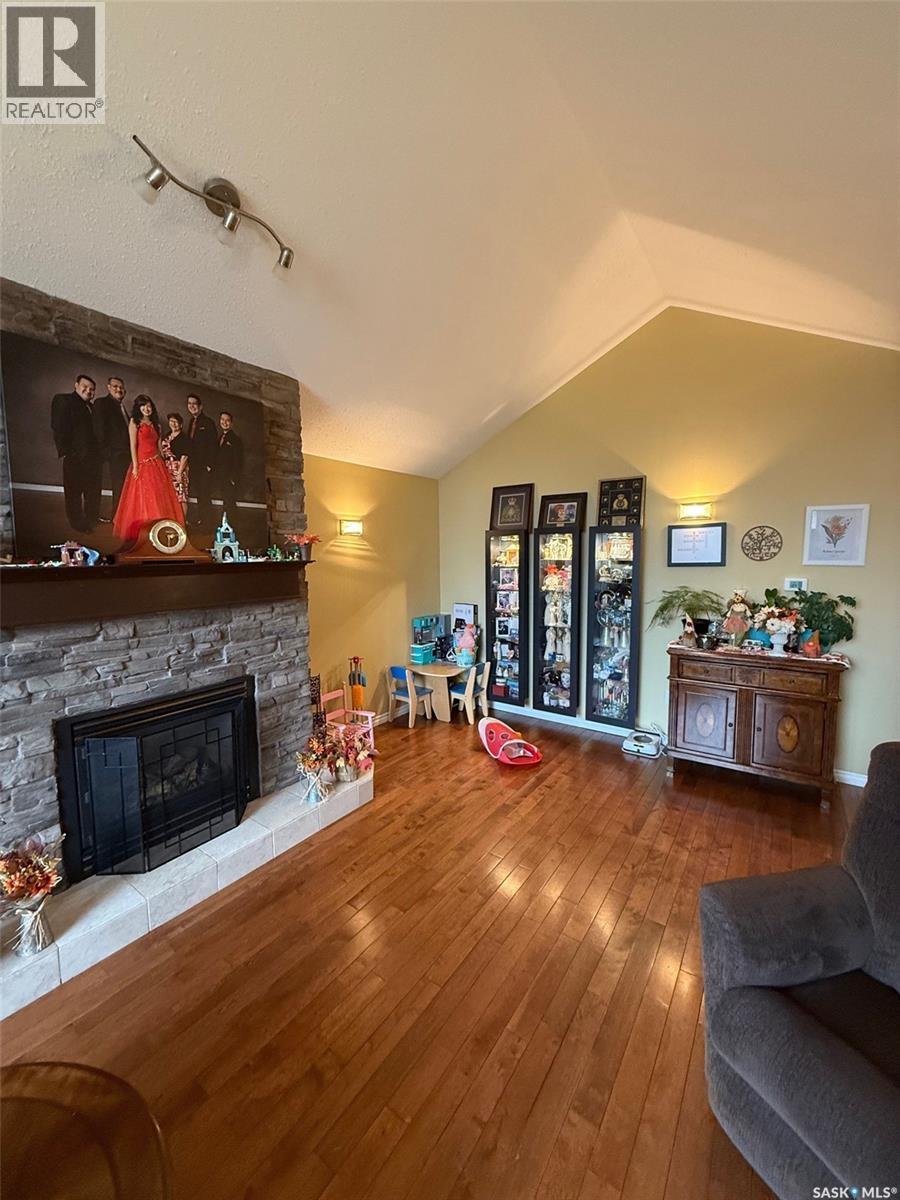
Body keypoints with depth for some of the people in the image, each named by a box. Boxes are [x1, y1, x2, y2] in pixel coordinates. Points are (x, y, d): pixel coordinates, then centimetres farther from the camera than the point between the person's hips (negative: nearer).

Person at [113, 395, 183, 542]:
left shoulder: (155, 424, 16)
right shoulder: (134, 422, 0)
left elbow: (158, 446, 14)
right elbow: (133, 446, -6)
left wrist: (161, 462, 6)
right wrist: (135, 466, -13)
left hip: (157, 464, 5)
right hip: (142, 464, -5)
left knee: (159, 498, 6)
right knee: (143, 499, -3)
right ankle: (140, 531, 5)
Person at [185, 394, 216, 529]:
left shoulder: (207, 423, -3)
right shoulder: (191, 423, 18)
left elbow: (212, 445, -9)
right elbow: (190, 444, 19)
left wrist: (209, 464, -15)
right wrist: (189, 462, 10)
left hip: (205, 465, -7)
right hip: (194, 465, 7)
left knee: (205, 494, -9)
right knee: (198, 494, 6)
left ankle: (207, 522, -5)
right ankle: (200, 519, 9)